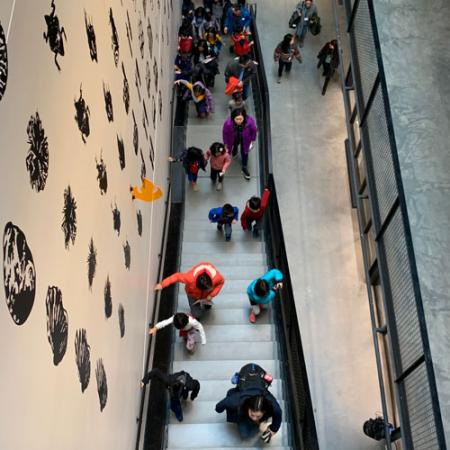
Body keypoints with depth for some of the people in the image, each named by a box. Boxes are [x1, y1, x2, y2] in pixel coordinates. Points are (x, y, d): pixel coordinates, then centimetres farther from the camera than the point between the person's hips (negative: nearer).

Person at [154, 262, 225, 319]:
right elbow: (177, 276, -33)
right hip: (194, 293, -2)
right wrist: (162, 285, -35)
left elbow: (221, 281, -19)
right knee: (197, 315, -4)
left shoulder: (216, 277, -42)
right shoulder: (190, 278, -46)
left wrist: (212, 295, -28)